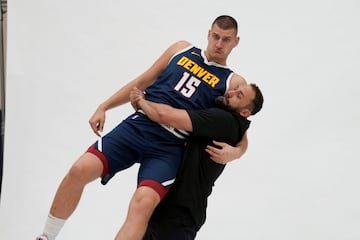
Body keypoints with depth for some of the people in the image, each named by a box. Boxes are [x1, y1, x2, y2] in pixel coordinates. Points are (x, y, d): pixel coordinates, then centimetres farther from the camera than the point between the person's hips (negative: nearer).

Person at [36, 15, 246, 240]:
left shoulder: (233, 83, 5)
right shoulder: (182, 49, 13)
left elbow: (241, 138, 6)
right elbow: (143, 81, 20)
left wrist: (233, 151, -18)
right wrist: (104, 107, 16)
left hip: (169, 146, -3)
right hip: (139, 124, 3)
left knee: (143, 203, -27)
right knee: (80, 170, -15)